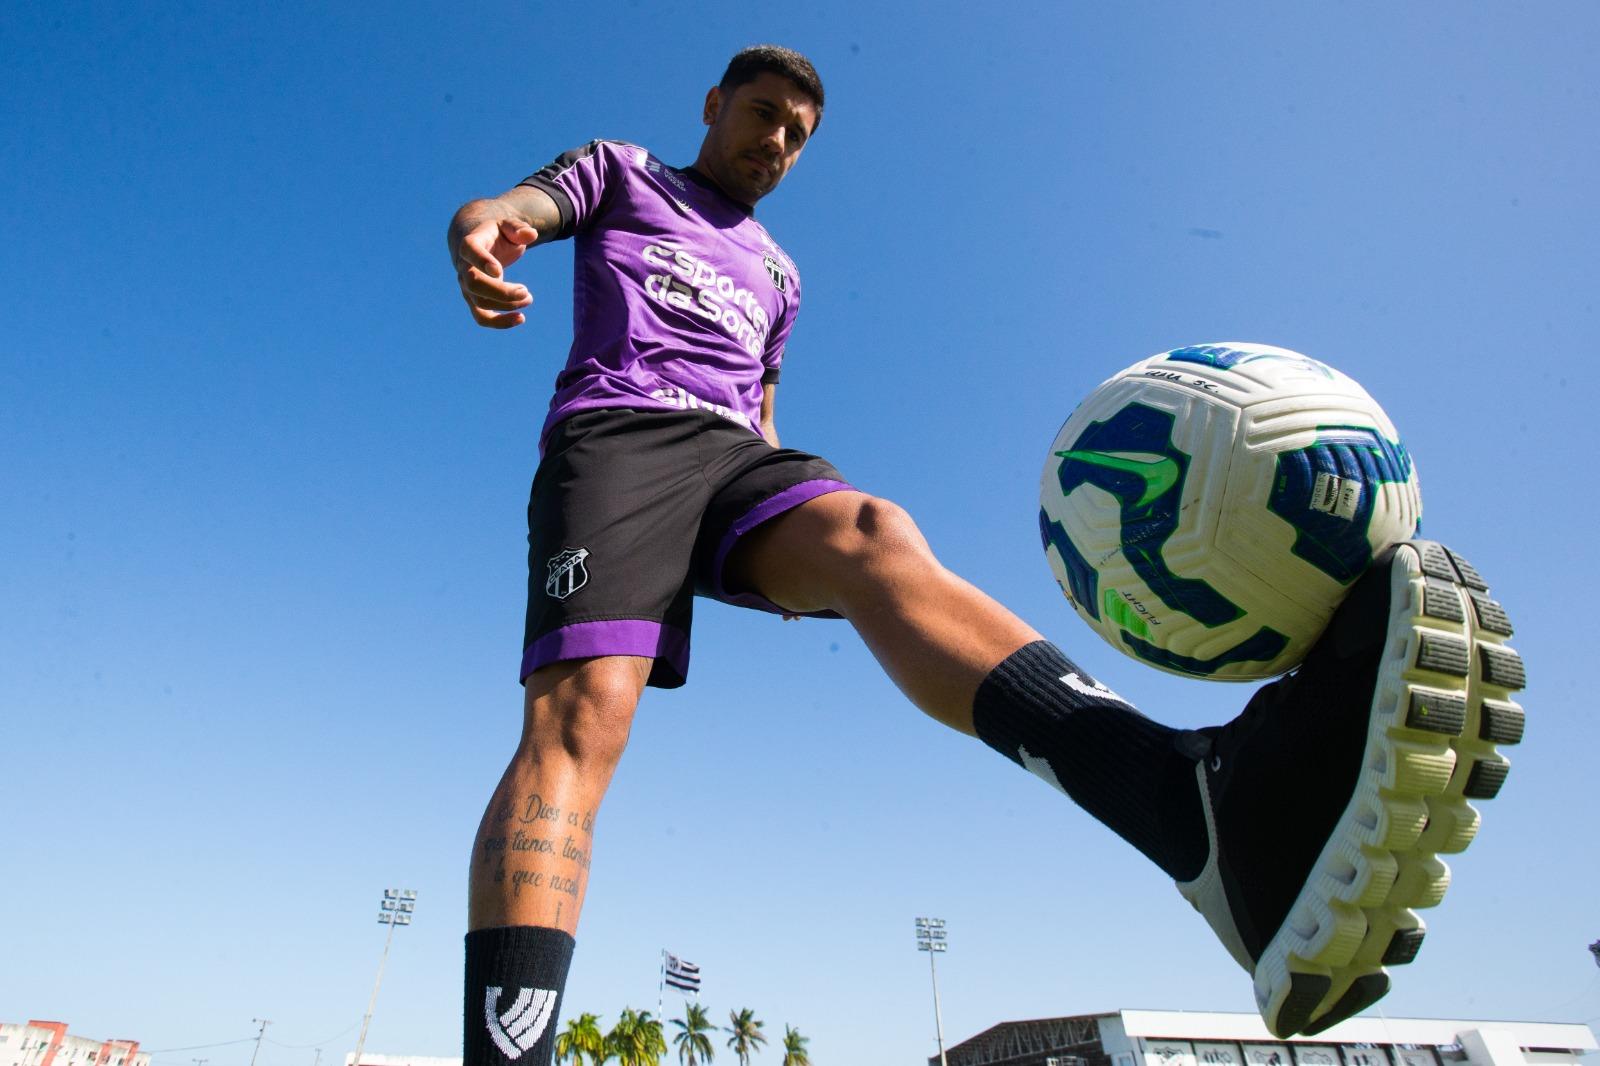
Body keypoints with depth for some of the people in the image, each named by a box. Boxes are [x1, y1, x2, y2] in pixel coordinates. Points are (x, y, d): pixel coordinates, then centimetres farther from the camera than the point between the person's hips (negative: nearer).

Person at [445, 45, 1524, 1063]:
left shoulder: (775, 272, 37)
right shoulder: (618, 171, 27)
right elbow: (502, 208, 10)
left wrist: (795, 547, 17)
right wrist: (483, 232, -18)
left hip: (736, 449, 1)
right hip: (613, 429, -1)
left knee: (875, 537, -33)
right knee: (582, 712, -27)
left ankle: (1223, 804, -59)